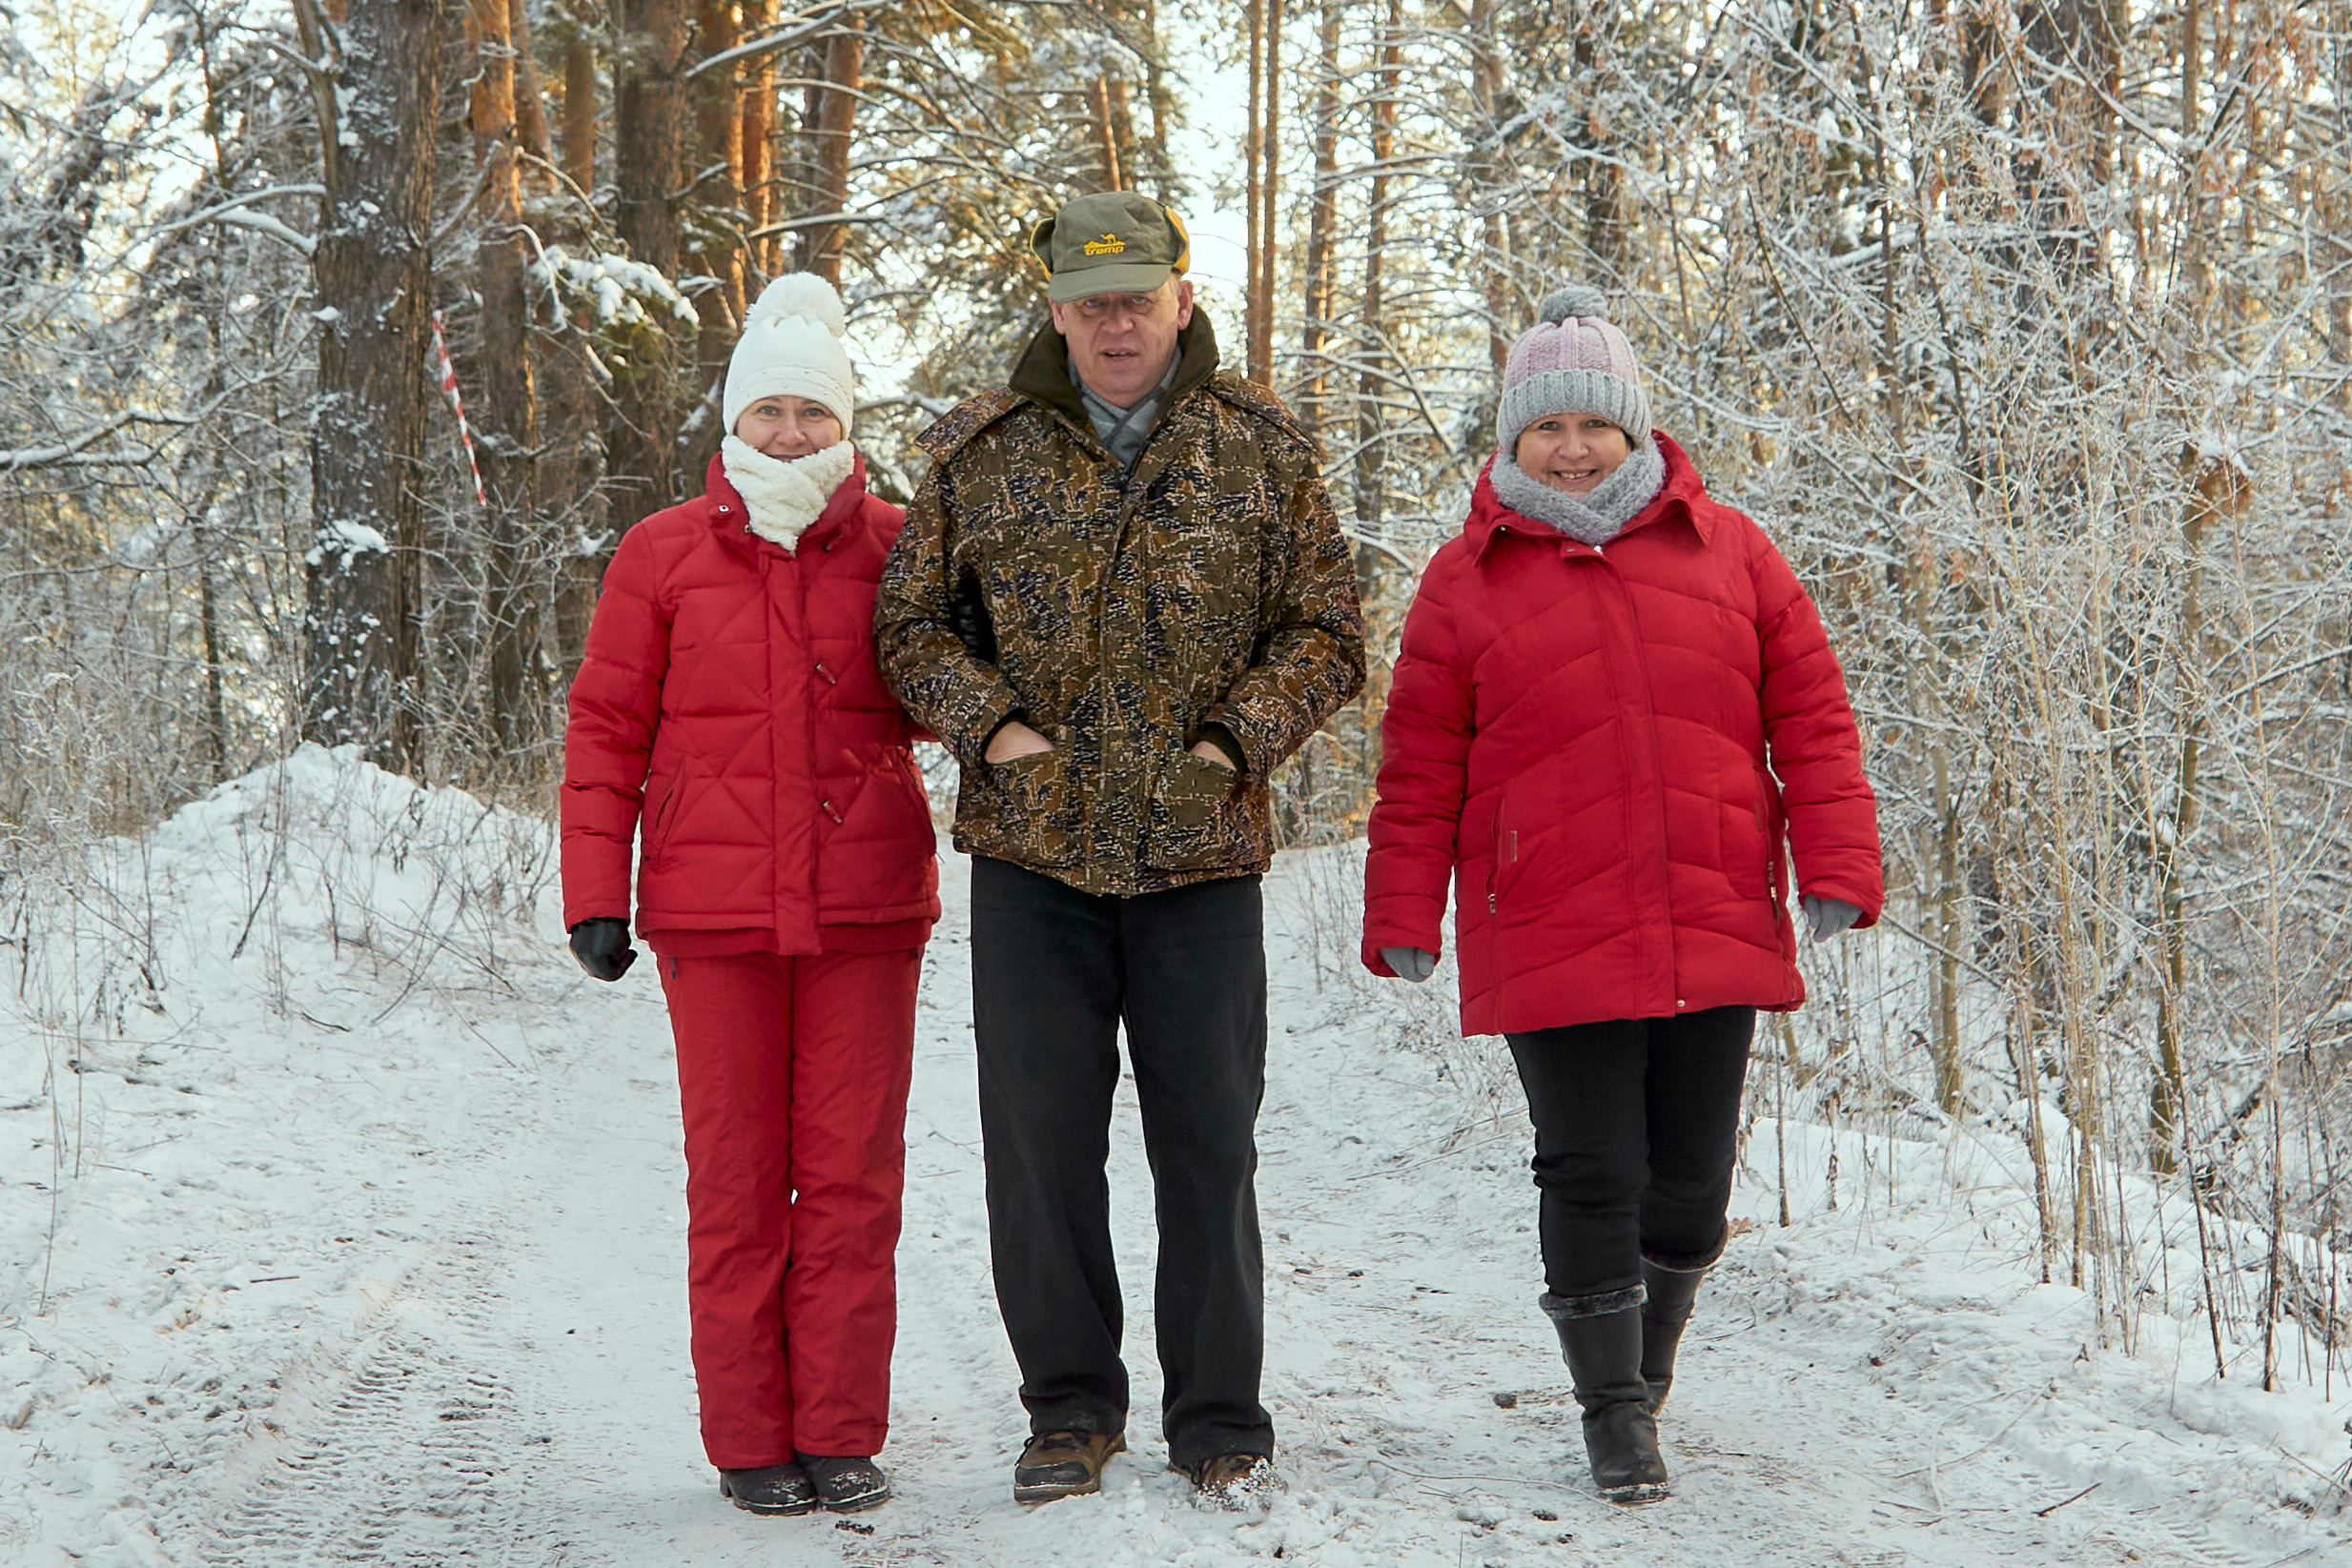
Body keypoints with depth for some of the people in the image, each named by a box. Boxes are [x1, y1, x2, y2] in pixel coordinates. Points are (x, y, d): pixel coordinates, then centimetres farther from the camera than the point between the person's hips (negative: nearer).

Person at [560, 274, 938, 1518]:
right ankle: (750, 1440, 11)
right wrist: (593, 891, -1)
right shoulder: (662, 555, 4)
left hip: (866, 909, 1)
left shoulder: (896, 549, 5)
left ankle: (841, 1436, 13)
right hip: (714, 912, 0)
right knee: (735, 1182, 3)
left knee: (851, 1176, 3)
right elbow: (606, 731, 5)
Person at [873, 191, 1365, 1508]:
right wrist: (992, 724, -9)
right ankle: (1072, 1411, 19)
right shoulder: (982, 452, 4)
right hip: (1032, 855, 1)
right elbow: (912, 621, 8)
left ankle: (1222, 1424, 15)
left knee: (1209, 1145, 4)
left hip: (1201, 855, -1)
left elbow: (1327, 632, 5)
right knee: (1041, 1141, 5)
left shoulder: (1263, 449, 3)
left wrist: (1236, 740, -10)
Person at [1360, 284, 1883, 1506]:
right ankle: (1612, 1410, 15)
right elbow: (1420, 771, 6)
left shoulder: (1727, 550, 8)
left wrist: (1837, 866, -2)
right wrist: (1403, 918, 3)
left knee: (1690, 1185, 9)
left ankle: (1648, 1366, 34)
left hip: (1717, 934, 2)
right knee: (1593, 1176, -1)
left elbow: (1810, 715, 6)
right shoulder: (1466, 579, 4)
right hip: (1551, 943, -2)